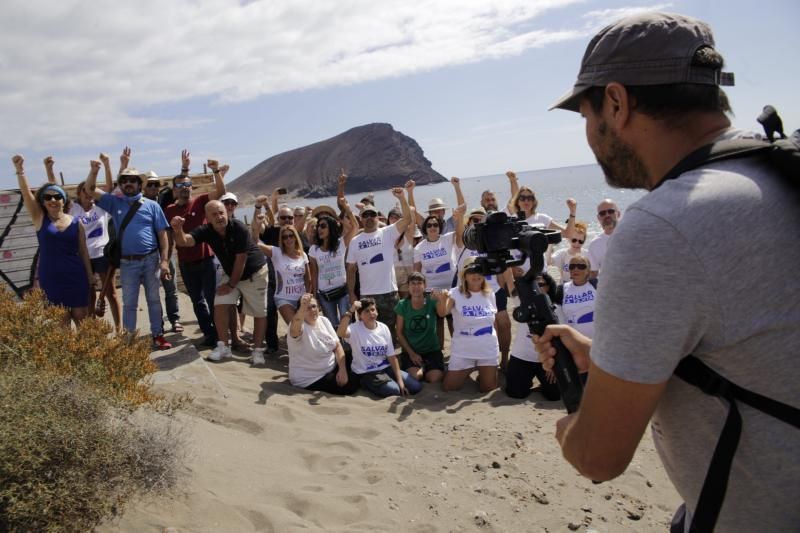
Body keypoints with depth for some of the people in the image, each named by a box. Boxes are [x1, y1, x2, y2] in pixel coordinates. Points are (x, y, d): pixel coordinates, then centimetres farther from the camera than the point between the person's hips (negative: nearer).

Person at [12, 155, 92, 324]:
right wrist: (20, 170, -27)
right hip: (50, 278, -1)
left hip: (75, 276, 1)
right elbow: (26, 193, -13)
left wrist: (89, 274, 7)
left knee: (81, 317, 6)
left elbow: (83, 251, 7)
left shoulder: (76, 222, 3)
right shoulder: (39, 219, 0)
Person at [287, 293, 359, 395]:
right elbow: (295, 328, -47)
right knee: (350, 386, -16)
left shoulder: (324, 321, 1)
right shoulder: (299, 327, -20)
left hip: (331, 369, 7)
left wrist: (342, 370, -14)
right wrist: (302, 307, -66)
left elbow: (337, 346, 0)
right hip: (310, 379, -7)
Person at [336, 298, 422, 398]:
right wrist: (350, 311, -38)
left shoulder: (383, 328, 1)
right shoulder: (355, 328, -12)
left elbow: (392, 356, 1)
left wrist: (400, 380, -5)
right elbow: (341, 333, -38)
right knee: (394, 390, -28)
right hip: (366, 373, -5)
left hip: (386, 368, 5)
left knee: (416, 387, -7)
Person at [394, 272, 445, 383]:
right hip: (410, 351, 0)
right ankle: (422, 367, 10)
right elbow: (399, 333, 0)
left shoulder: (431, 302, -8)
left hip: (432, 350, 0)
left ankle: (425, 367, 12)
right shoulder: (402, 305, -5)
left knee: (435, 379, -21)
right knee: (415, 376, -25)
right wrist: (411, 353, -8)